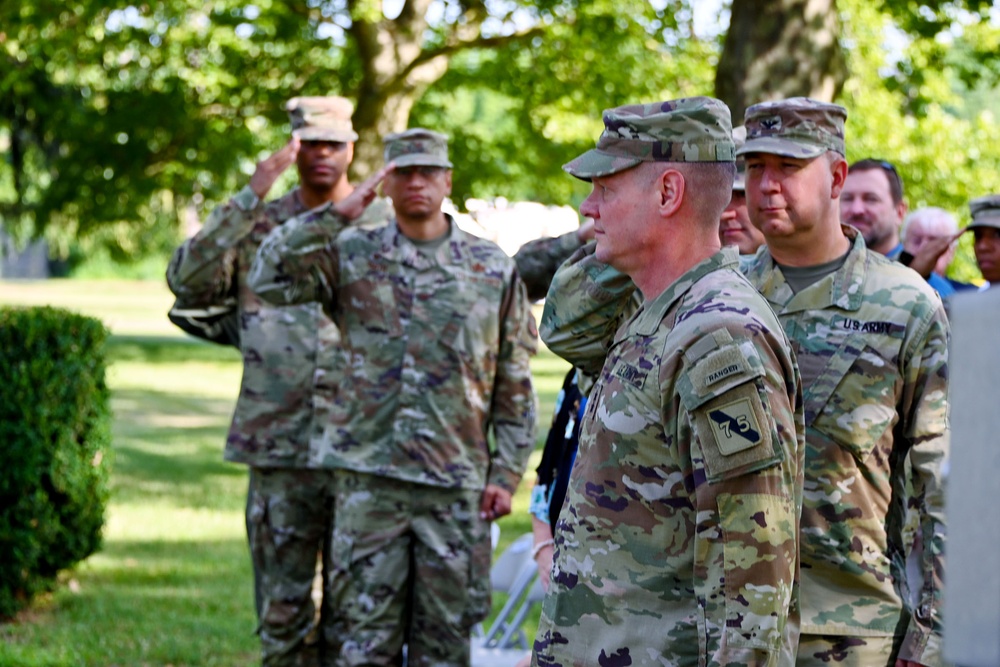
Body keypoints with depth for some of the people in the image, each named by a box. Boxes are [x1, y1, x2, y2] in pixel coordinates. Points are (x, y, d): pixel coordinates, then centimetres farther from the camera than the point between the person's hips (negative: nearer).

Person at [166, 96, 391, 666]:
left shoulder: (387, 224, 5)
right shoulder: (260, 224, 9)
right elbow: (187, 281, -6)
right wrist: (251, 198, -10)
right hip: (279, 448, 1)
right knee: (282, 616, 6)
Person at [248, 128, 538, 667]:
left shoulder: (492, 268, 5)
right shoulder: (352, 255, 5)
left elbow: (515, 384, 7)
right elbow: (268, 278, -11)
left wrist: (507, 473, 1)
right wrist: (335, 215, -14)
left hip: (457, 483, 0)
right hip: (369, 478, 0)